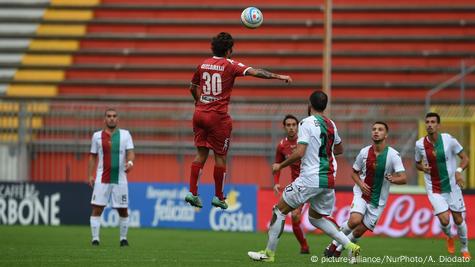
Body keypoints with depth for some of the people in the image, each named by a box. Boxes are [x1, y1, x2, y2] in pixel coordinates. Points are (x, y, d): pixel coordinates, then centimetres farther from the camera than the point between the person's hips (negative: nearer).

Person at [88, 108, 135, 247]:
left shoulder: (125, 134, 6)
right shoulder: (97, 136, 8)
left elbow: (130, 152, -2)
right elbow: (93, 157, 12)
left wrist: (130, 162, -24)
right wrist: (90, 175, 4)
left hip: (120, 178, 0)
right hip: (102, 179, 0)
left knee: (123, 210, 4)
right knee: (97, 209, -6)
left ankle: (123, 238, 17)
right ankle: (95, 238, -2)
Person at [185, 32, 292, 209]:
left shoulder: (203, 65, 9)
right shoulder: (230, 65, -7)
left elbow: (193, 88, 20)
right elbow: (254, 72, -18)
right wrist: (279, 76, -18)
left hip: (200, 113, 5)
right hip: (218, 116, -5)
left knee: (201, 153, 10)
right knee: (220, 156, 5)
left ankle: (192, 192, 4)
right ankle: (218, 197, 10)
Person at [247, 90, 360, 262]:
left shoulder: (307, 123, -10)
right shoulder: (331, 124, 12)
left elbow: (299, 153, -18)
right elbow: (339, 149, 27)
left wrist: (280, 165, -6)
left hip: (310, 179, -7)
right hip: (329, 180, 7)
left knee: (279, 211, 5)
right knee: (316, 217, 22)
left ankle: (269, 253, 7)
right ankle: (350, 246, 8)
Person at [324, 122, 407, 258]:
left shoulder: (393, 155, -11)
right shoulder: (364, 152, -3)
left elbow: (403, 179, -15)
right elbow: (354, 172, 11)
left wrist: (393, 179, -37)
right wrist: (360, 183, -10)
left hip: (378, 201, 0)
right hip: (361, 194, 0)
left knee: (359, 231, -1)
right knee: (355, 220, -26)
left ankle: (338, 249, 25)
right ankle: (335, 242, 0)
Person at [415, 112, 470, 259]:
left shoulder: (448, 140, -12)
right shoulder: (420, 144, -6)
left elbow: (465, 158, -5)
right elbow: (417, 163, 12)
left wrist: (459, 171, -24)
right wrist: (422, 167, -12)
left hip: (452, 186, 0)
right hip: (434, 189, 0)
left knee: (458, 219, 5)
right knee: (444, 220, -15)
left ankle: (464, 249, 29)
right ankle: (449, 237, 21)